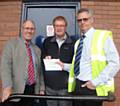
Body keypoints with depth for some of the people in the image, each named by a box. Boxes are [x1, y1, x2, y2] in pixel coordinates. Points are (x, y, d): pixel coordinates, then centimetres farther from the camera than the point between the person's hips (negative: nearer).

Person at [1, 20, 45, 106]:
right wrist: (7, 87, -20)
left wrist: (42, 89, 10)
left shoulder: (37, 49, 15)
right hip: (16, 90, -4)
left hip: (33, 90, 4)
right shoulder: (11, 44, -1)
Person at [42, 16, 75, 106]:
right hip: (50, 85, 3)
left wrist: (65, 66, -18)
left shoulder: (73, 43, -5)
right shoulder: (47, 41, 7)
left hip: (66, 86, -3)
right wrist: (45, 59, -4)